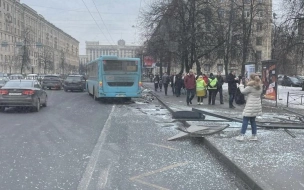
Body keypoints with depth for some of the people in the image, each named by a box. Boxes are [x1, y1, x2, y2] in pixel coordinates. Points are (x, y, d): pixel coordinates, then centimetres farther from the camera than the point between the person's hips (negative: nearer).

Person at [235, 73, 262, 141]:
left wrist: (241, 85, 9)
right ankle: (254, 135, 15)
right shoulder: (260, 87, 9)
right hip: (257, 105, 8)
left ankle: (242, 135, -3)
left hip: (250, 106, -8)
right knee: (253, 120, 14)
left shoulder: (250, 87, -15)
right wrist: (247, 85, 13)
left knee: (245, 120, -3)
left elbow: (243, 91, -7)